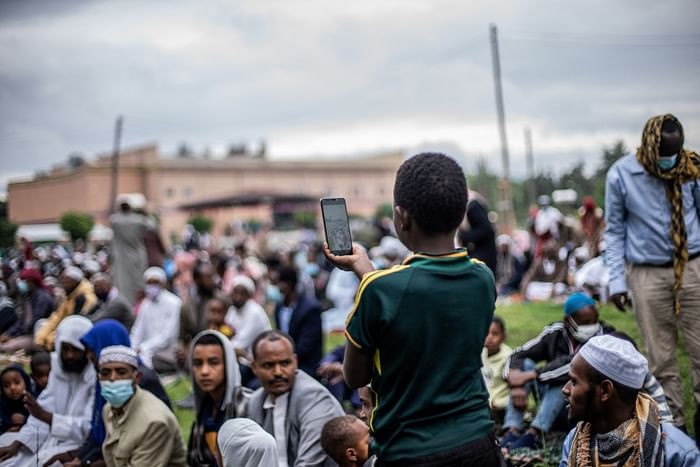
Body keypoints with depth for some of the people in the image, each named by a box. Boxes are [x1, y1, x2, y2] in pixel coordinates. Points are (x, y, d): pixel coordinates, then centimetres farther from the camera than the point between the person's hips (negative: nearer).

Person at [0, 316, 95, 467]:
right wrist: (16, 444, -10)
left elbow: (90, 428, -22)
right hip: (55, 438, 7)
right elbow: (44, 411, 1)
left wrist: (45, 416, -27)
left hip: (80, 447, -7)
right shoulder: (58, 369, 6)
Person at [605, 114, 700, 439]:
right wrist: (616, 280, -5)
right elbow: (614, 230, -1)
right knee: (661, 357, 4)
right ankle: (674, 425, 15)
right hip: (648, 274, -2)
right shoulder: (621, 175, -6)